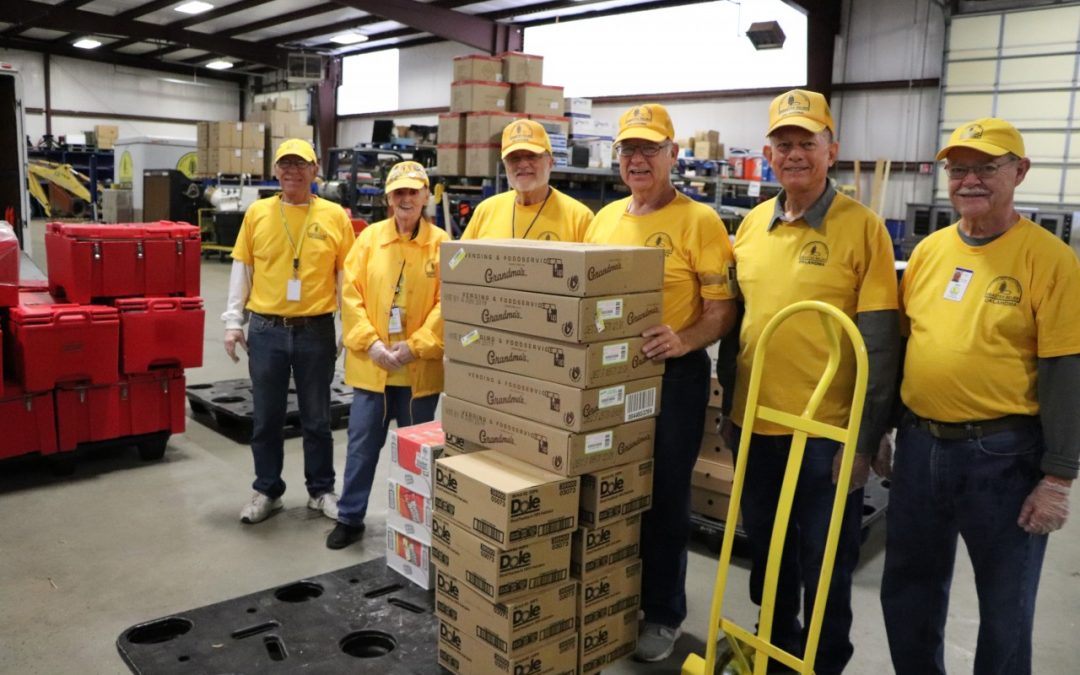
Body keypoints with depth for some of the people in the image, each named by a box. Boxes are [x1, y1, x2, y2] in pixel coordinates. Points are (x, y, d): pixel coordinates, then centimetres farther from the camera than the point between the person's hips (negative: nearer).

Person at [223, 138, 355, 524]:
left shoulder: (334, 216, 0)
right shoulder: (257, 213, 3)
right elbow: (241, 270, 7)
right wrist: (233, 322, 3)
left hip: (316, 331, -1)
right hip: (266, 330, 1)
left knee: (317, 418, 10)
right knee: (266, 418, 11)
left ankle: (321, 490, 25)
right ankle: (267, 492, 26)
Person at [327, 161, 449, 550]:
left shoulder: (440, 243, -1)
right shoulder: (370, 237, 3)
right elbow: (351, 294, 0)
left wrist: (416, 346, -13)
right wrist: (370, 343, -11)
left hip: (419, 368, -1)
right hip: (371, 365, 1)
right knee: (361, 444, 8)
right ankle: (350, 519, 24)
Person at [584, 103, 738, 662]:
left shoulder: (698, 220, -9)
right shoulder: (604, 218, 9)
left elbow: (722, 309, -12)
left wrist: (683, 341, -29)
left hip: (672, 376, -5)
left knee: (663, 498, 6)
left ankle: (663, 615, 25)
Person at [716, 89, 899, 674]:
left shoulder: (862, 227, -9)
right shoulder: (751, 224, 6)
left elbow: (879, 343, -10)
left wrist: (864, 437, -12)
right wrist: (728, 405, 13)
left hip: (827, 429, -5)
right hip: (756, 423, 5)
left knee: (825, 563, 10)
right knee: (766, 551, 20)